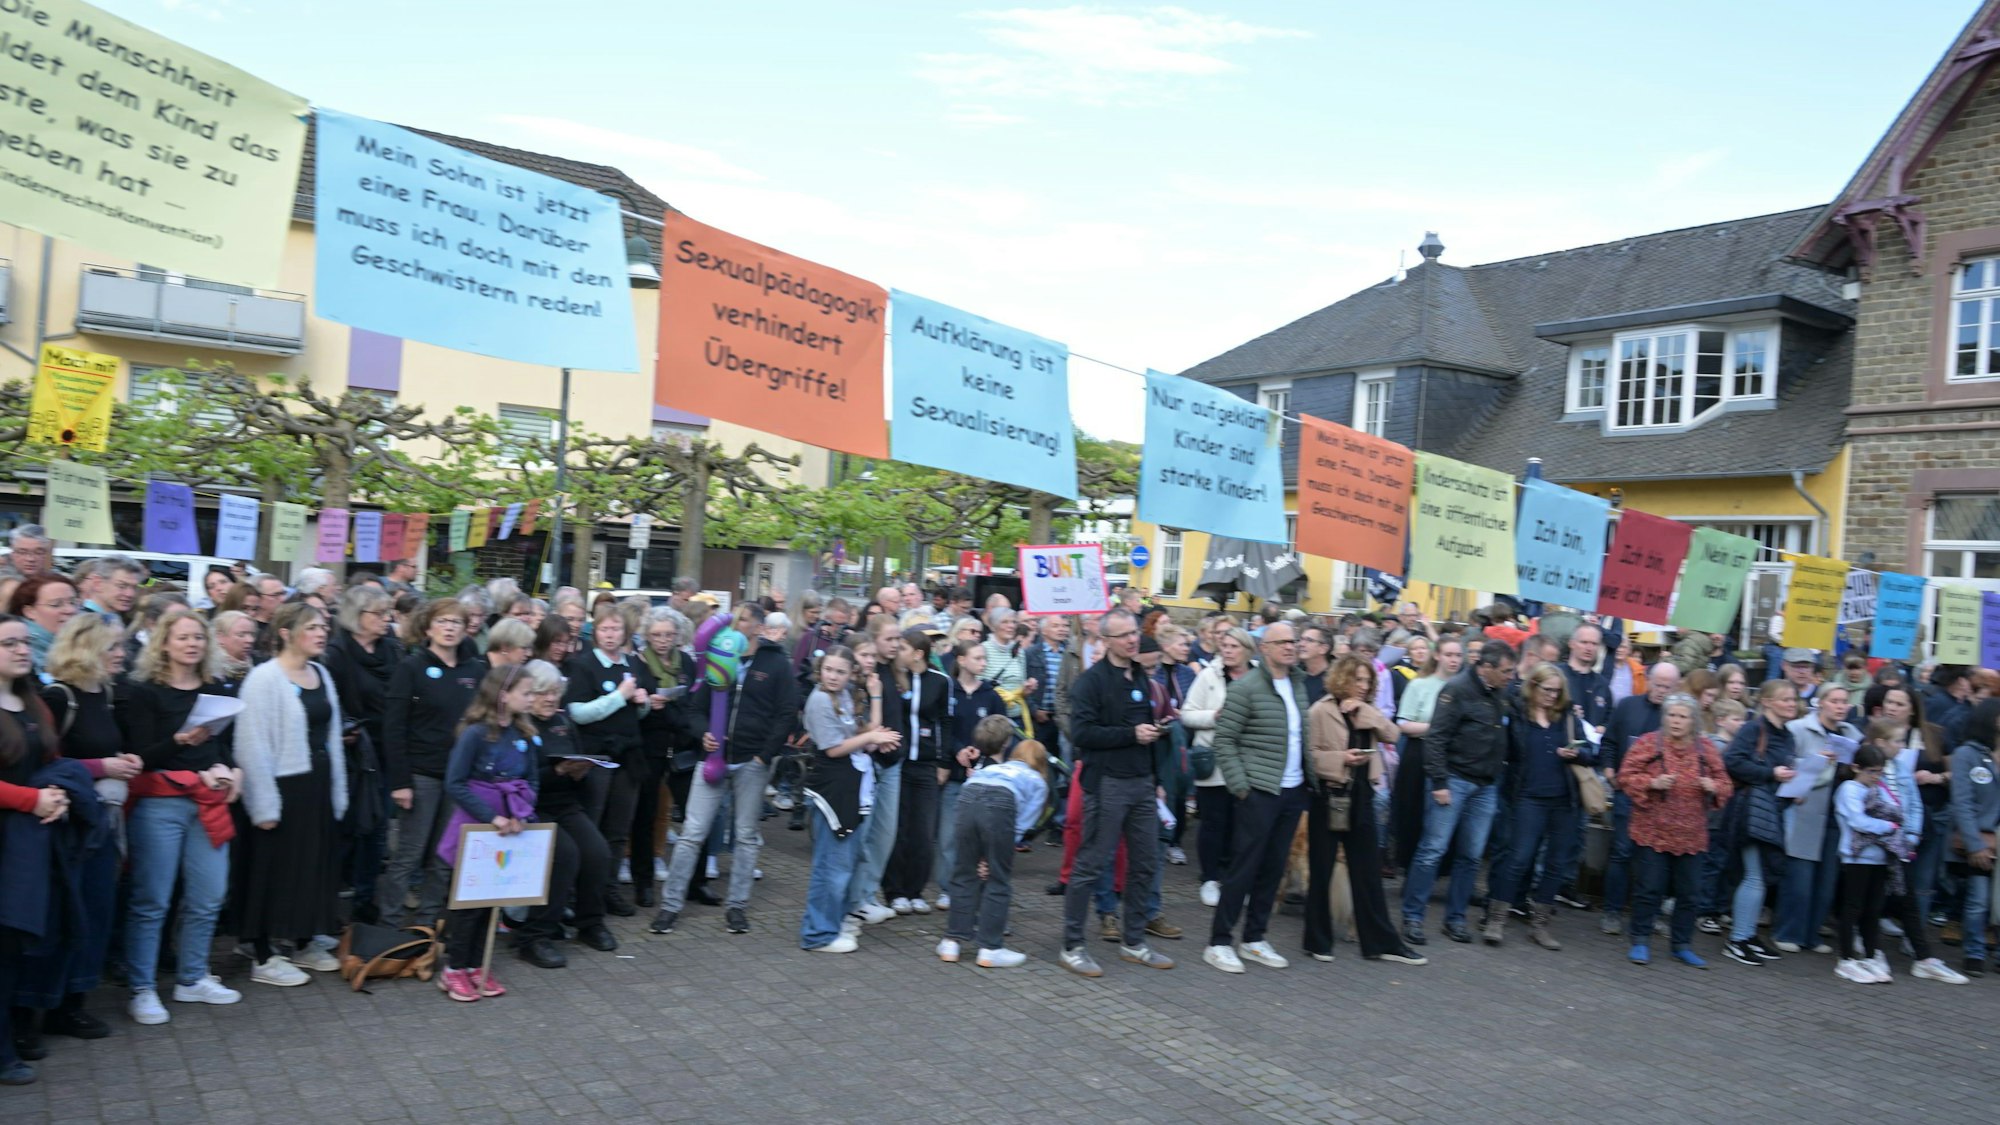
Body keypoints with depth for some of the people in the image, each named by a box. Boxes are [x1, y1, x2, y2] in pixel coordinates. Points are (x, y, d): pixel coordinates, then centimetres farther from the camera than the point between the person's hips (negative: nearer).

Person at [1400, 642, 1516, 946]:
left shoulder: (1503, 696, 10)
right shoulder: (1458, 690, -10)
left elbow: (1509, 735, 19)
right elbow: (1435, 738, -13)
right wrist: (1439, 783, -17)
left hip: (1486, 787, 6)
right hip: (1454, 780, -6)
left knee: (1471, 856, 8)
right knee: (1433, 849, -5)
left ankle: (1455, 918, 18)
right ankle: (1413, 916, 2)